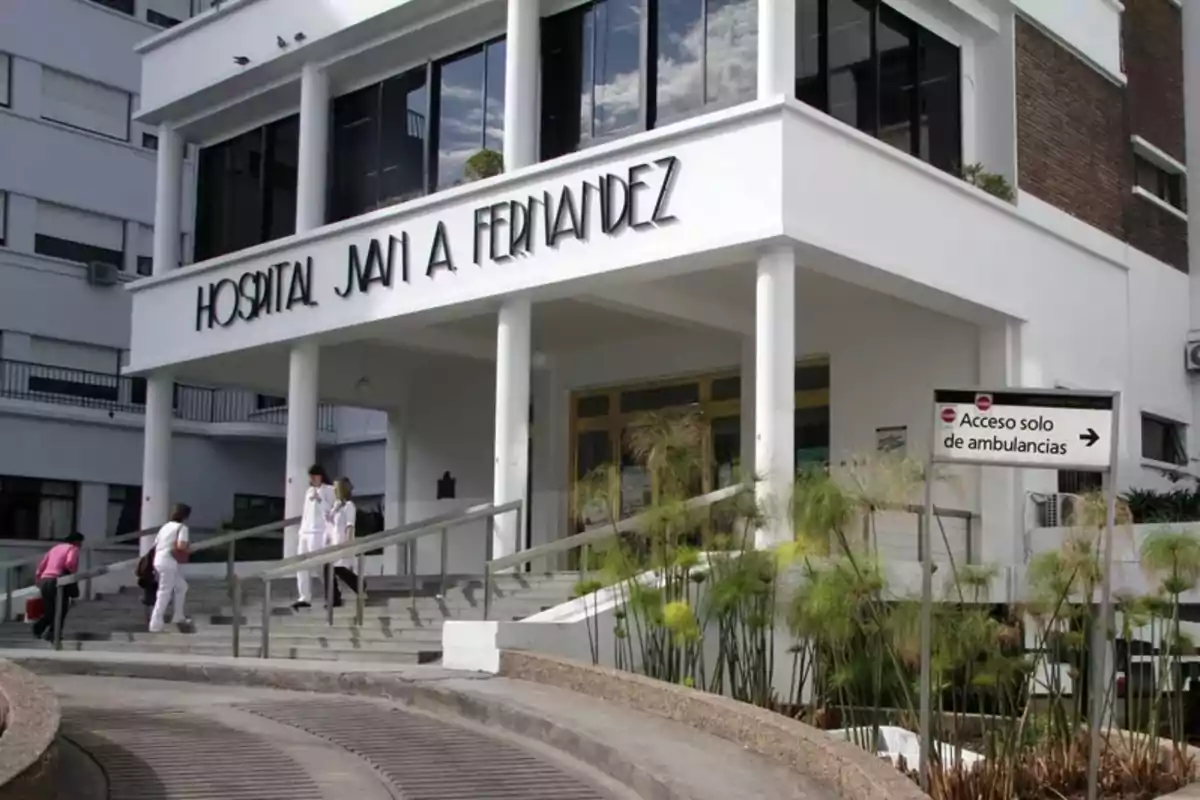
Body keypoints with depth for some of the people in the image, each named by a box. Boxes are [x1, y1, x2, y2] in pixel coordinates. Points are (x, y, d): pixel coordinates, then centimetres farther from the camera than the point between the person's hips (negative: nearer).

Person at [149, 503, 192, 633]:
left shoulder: (165, 526, 18)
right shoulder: (182, 527, -6)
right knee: (164, 593, -6)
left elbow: (155, 545, 17)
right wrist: (186, 551, 1)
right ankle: (155, 625, -9)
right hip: (168, 564, -9)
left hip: (159, 562, 9)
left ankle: (178, 617, 27)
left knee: (182, 586, 22)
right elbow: (181, 546, -21)